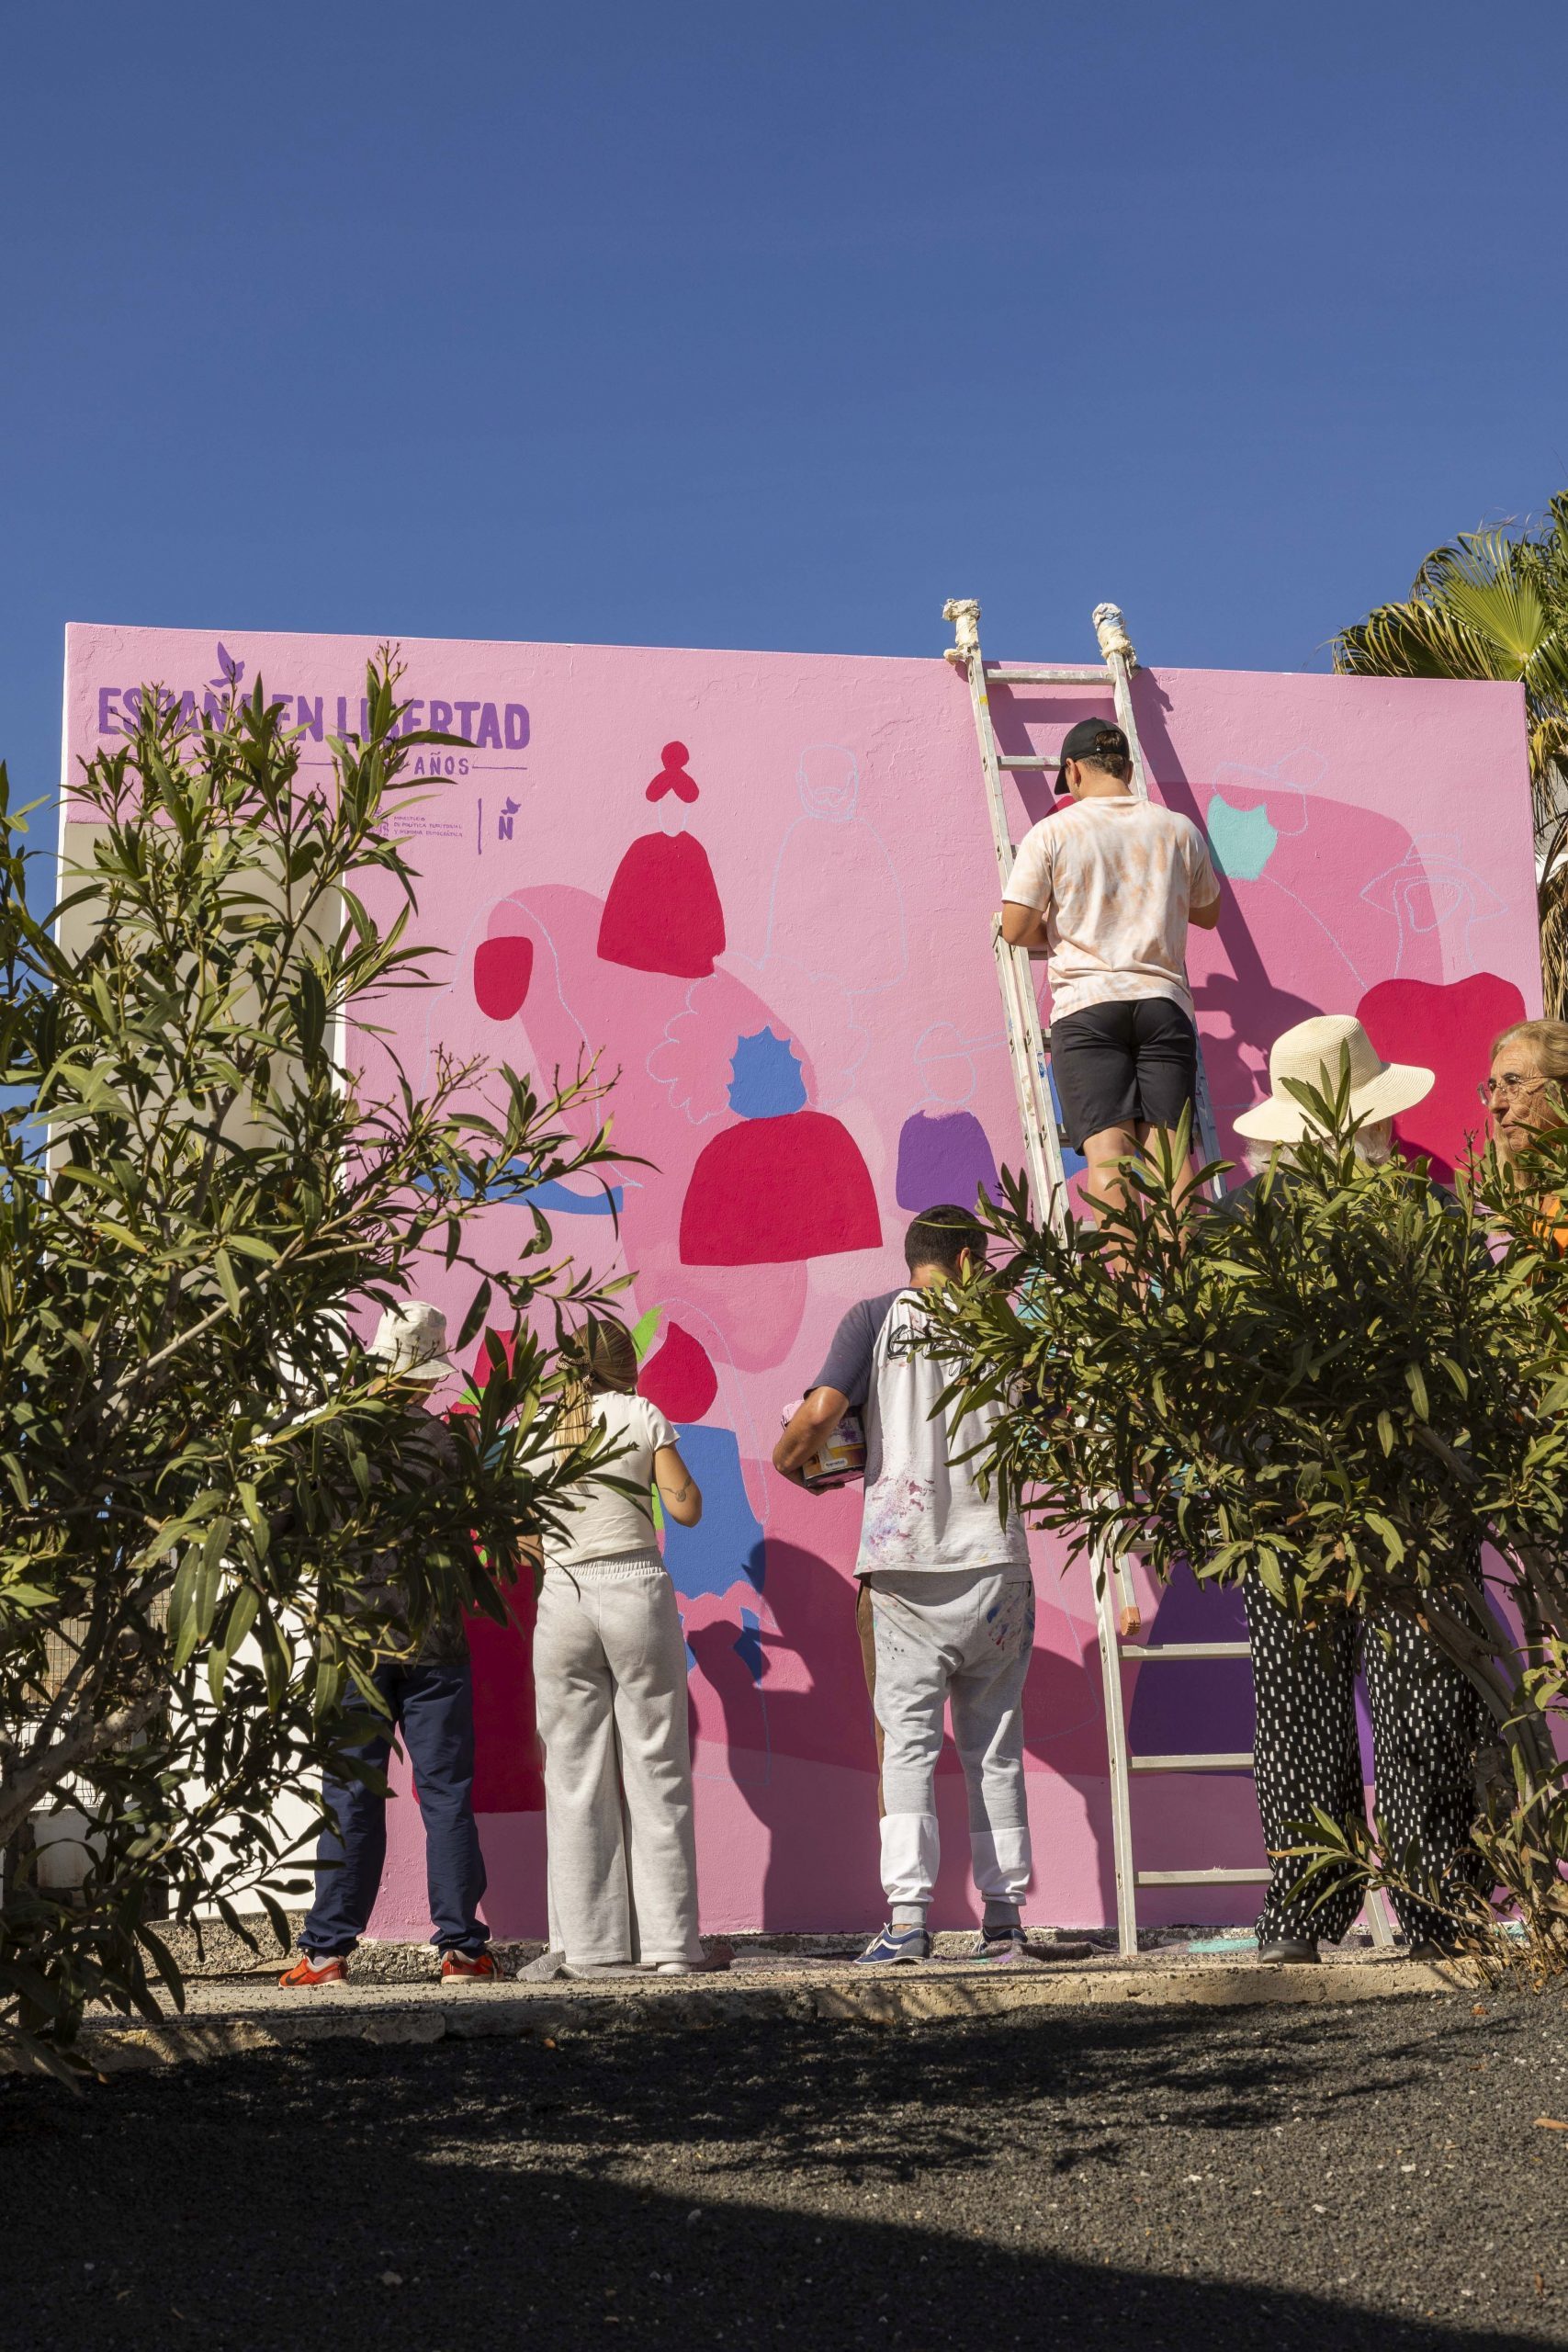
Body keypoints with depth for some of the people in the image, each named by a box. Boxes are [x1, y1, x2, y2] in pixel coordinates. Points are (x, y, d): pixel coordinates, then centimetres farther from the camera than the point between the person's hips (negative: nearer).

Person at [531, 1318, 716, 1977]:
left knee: (575, 1779, 7)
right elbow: (686, 1508, -1)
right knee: (656, 1772, 5)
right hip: (638, 1590, -1)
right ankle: (668, 1941, 6)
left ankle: (591, 1944, 8)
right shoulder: (642, 1415, 1)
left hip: (562, 1599, 1)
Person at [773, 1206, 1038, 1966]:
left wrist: (787, 1459, 9)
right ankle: (1003, 1919, 12)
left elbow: (821, 1411, -10)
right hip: (995, 1558, 2)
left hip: (904, 1562, -2)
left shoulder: (875, 1318, 3)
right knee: (994, 1744, 10)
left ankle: (908, 1914, -10)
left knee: (908, 1740, -1)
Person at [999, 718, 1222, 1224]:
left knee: (1107, 1152, -12)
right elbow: (1208, 914, 26)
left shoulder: (1051, 833, 3)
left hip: (1086, 1006, -2)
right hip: (1163, 1001, 2)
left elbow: (1015, 930, -1)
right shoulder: (1180, 830, 12)